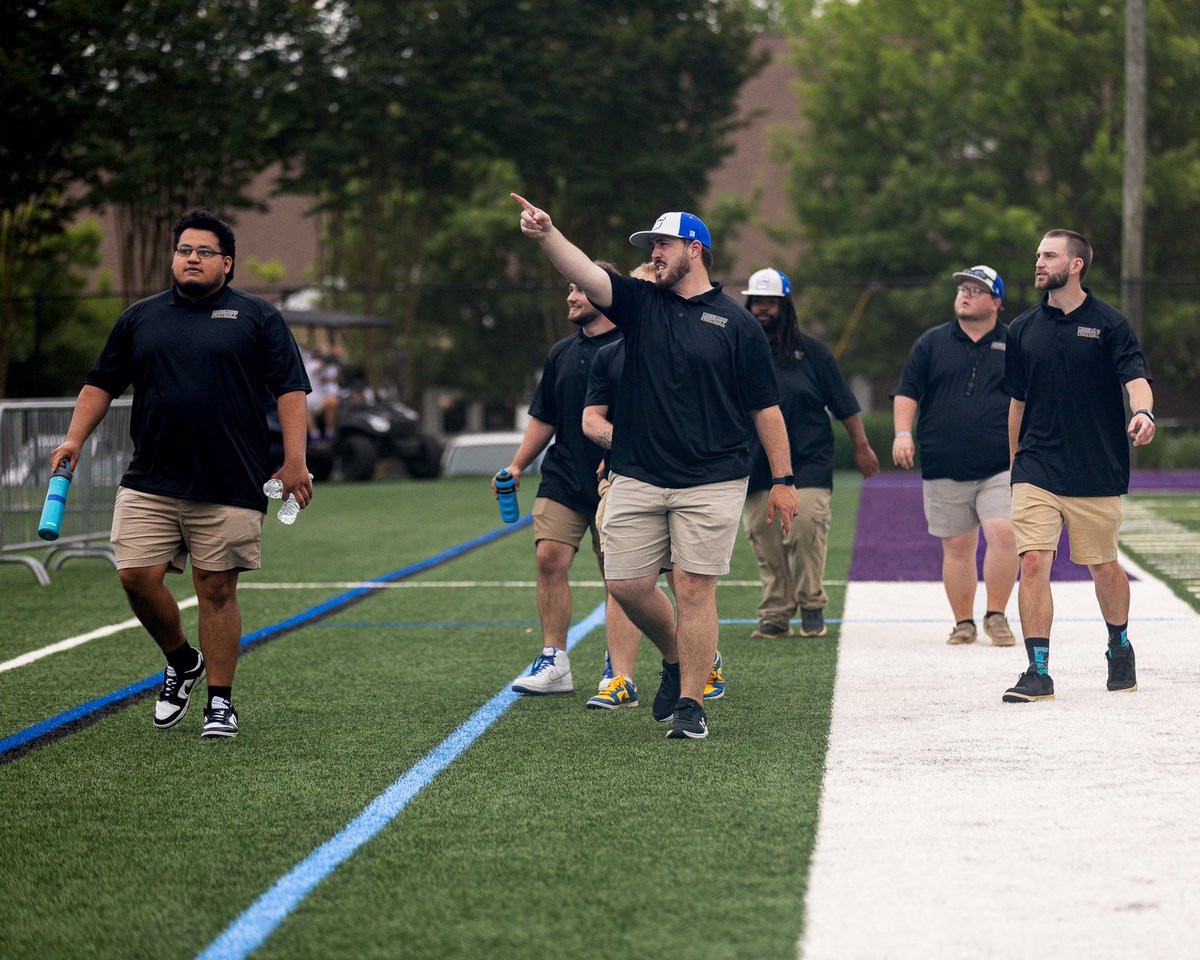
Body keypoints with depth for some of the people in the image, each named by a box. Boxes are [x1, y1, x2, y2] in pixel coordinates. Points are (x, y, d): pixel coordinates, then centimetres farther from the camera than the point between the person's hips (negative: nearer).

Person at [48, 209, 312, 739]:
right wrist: (75, 437, 6)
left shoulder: (258, 318, 5)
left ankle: (220, 700, 9)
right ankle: (181, 662, 20)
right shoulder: (140, 317, 14)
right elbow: (102, 383, 20)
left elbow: (290, 391, 1)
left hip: (228, 486, -3)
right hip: (148, 484, 3)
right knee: (137, 576, -6)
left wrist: (294, 462, -8)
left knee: (217, 589, -2)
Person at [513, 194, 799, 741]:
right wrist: (547, 234, -26)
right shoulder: (640, 303, 10)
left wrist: (782, 479, 1)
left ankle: (690, 704, 2)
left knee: (695, 587, -5)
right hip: (637, 479, 4)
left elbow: (765, 408, 4)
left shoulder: (736, 323, 3)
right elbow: (583, 274, -7)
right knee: (627, 584, 2)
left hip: (711, 483, -3)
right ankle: (676, 660, 28)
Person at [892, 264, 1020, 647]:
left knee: (1003, 533, -17)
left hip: (1000, 468, -1)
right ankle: (964, 623, 14)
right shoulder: (931, 343, 10)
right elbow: (906, 392, 7)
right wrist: (903, 433, -8)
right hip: (944, 469, 1)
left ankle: (996, 616, -4)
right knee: (957, 546, 4)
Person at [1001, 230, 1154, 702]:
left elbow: (1136, 376, -13)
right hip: (1036, 469, 2)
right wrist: (1015, 461, 18)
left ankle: (1120, 647, 36)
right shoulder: (1022, 329, 9)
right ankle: (1038, 672, -8)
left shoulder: (1110, 324, -1)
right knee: (1033, 562, -11)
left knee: (1103, 567, 9)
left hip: (1097, 471, -2)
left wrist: (1143, 413, -34)